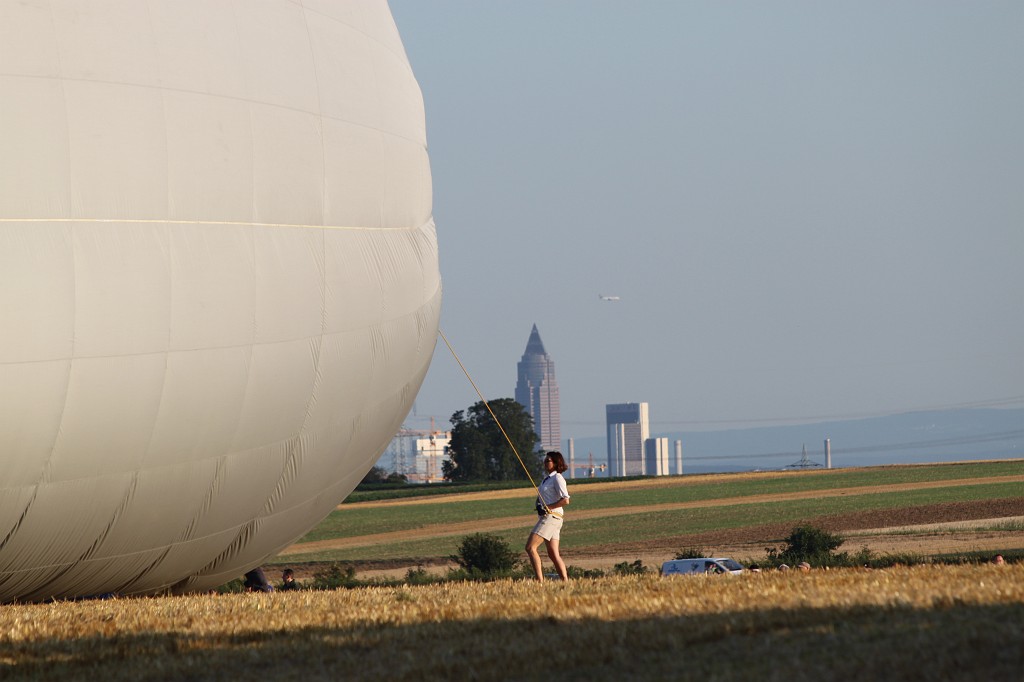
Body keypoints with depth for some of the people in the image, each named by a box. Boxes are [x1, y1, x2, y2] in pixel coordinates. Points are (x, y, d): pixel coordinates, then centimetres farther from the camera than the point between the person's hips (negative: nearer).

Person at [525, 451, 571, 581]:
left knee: (530, 547, -15)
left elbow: (565, 500, -17)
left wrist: (548, 507, -16)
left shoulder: (557, 478, -9)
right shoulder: (547, 478, 19)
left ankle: (540, 580, -17)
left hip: (551, 516, -10)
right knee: (553, 554, 6)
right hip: (546, 516, 10)